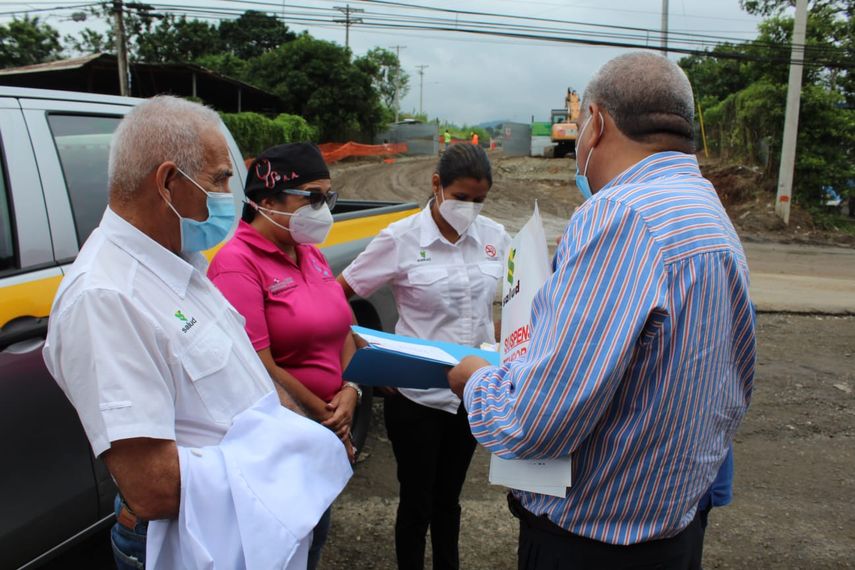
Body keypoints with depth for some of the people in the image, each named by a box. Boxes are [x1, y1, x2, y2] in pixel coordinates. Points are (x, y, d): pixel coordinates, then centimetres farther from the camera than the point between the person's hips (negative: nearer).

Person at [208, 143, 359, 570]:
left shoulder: (310, 254, 8)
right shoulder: (238, 264, -19)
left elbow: (343, 330, 11)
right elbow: (259, 367, -23)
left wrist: (350, 391, -6)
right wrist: (327, 419, -14)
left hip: (327, 434, 8)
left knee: (315, 534, 24)